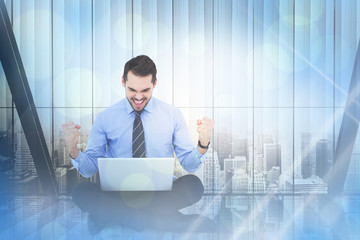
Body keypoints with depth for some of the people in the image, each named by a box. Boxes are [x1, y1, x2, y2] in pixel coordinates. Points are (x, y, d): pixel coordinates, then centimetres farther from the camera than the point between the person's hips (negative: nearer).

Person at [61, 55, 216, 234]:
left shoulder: (173, 115, 5)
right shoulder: (105, 118, 4)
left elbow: (189, 165, 3)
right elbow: (89, 169, 4)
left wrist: (203, 144, -18)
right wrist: (73, 150, -17)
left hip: (161, 192, 0)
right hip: (118, 194, 1)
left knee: (193, 184, -31)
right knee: (82, 192, -30)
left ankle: (111, 214, -24)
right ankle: (166, 221, -30)